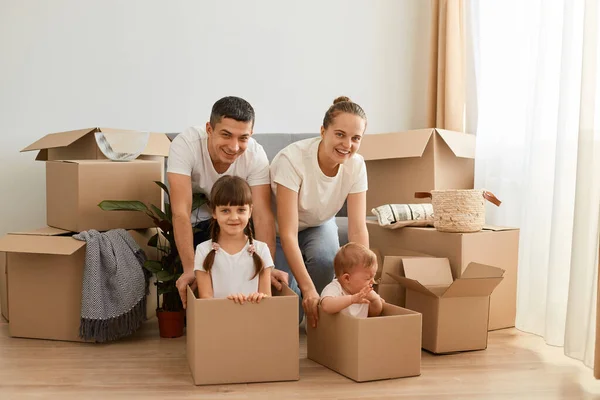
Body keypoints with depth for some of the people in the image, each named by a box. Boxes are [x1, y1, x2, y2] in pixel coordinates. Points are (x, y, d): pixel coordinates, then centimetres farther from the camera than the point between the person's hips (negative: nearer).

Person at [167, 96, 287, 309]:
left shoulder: (256, 154, -26)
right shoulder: (185, 144, -33)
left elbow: (262, 214, -29)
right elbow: (181, 212, -37)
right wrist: (189, 270, -42)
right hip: (194, 219, -1)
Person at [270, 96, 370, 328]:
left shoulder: (356, 165, -22)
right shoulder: (292, 159, -35)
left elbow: (358, 229, -21)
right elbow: (287, 234, -36)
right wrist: (308, 289, -41)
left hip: (318, 226, 3)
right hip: (278, 230, -3)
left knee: (324, 256, -32)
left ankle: (318, 316, -2)